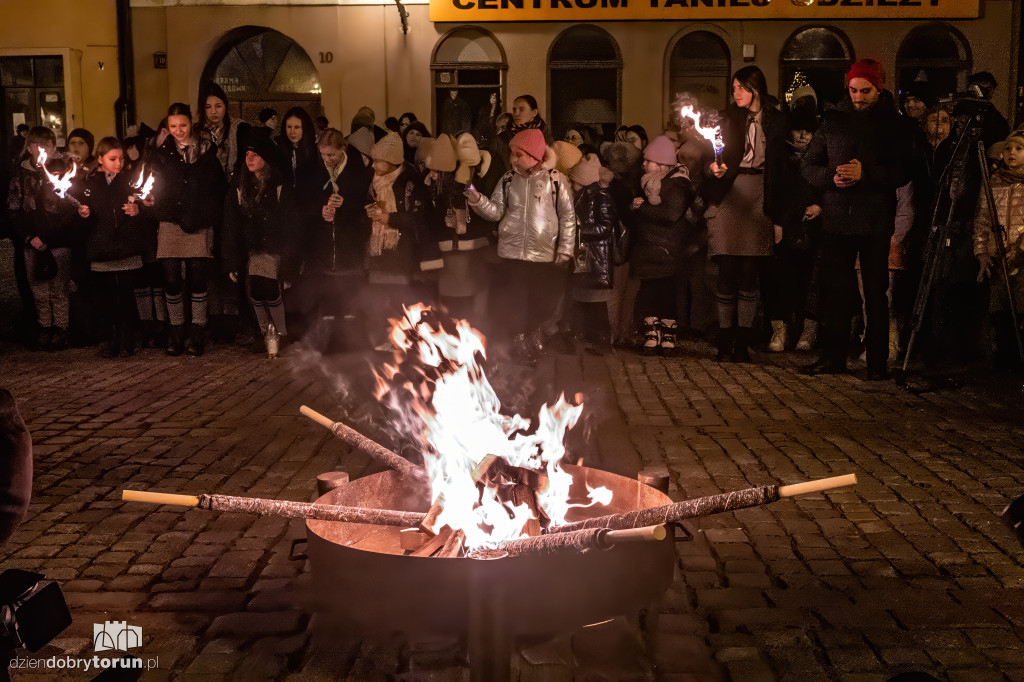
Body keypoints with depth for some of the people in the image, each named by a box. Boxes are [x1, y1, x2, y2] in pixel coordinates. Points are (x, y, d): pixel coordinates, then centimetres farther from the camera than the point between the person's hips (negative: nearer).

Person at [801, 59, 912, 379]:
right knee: (834, 289, 6)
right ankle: (833, 356, 16)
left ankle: (878, 361, 10)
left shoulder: (893, 123, 2)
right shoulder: (833, 120, 10)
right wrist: (832, 177, -9)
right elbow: (808, 165, 9)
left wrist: (866, 173, -19)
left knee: (875, 292, 2)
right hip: (837, 220, 3)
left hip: (875, 222, -2)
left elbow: (904, 171, -6)